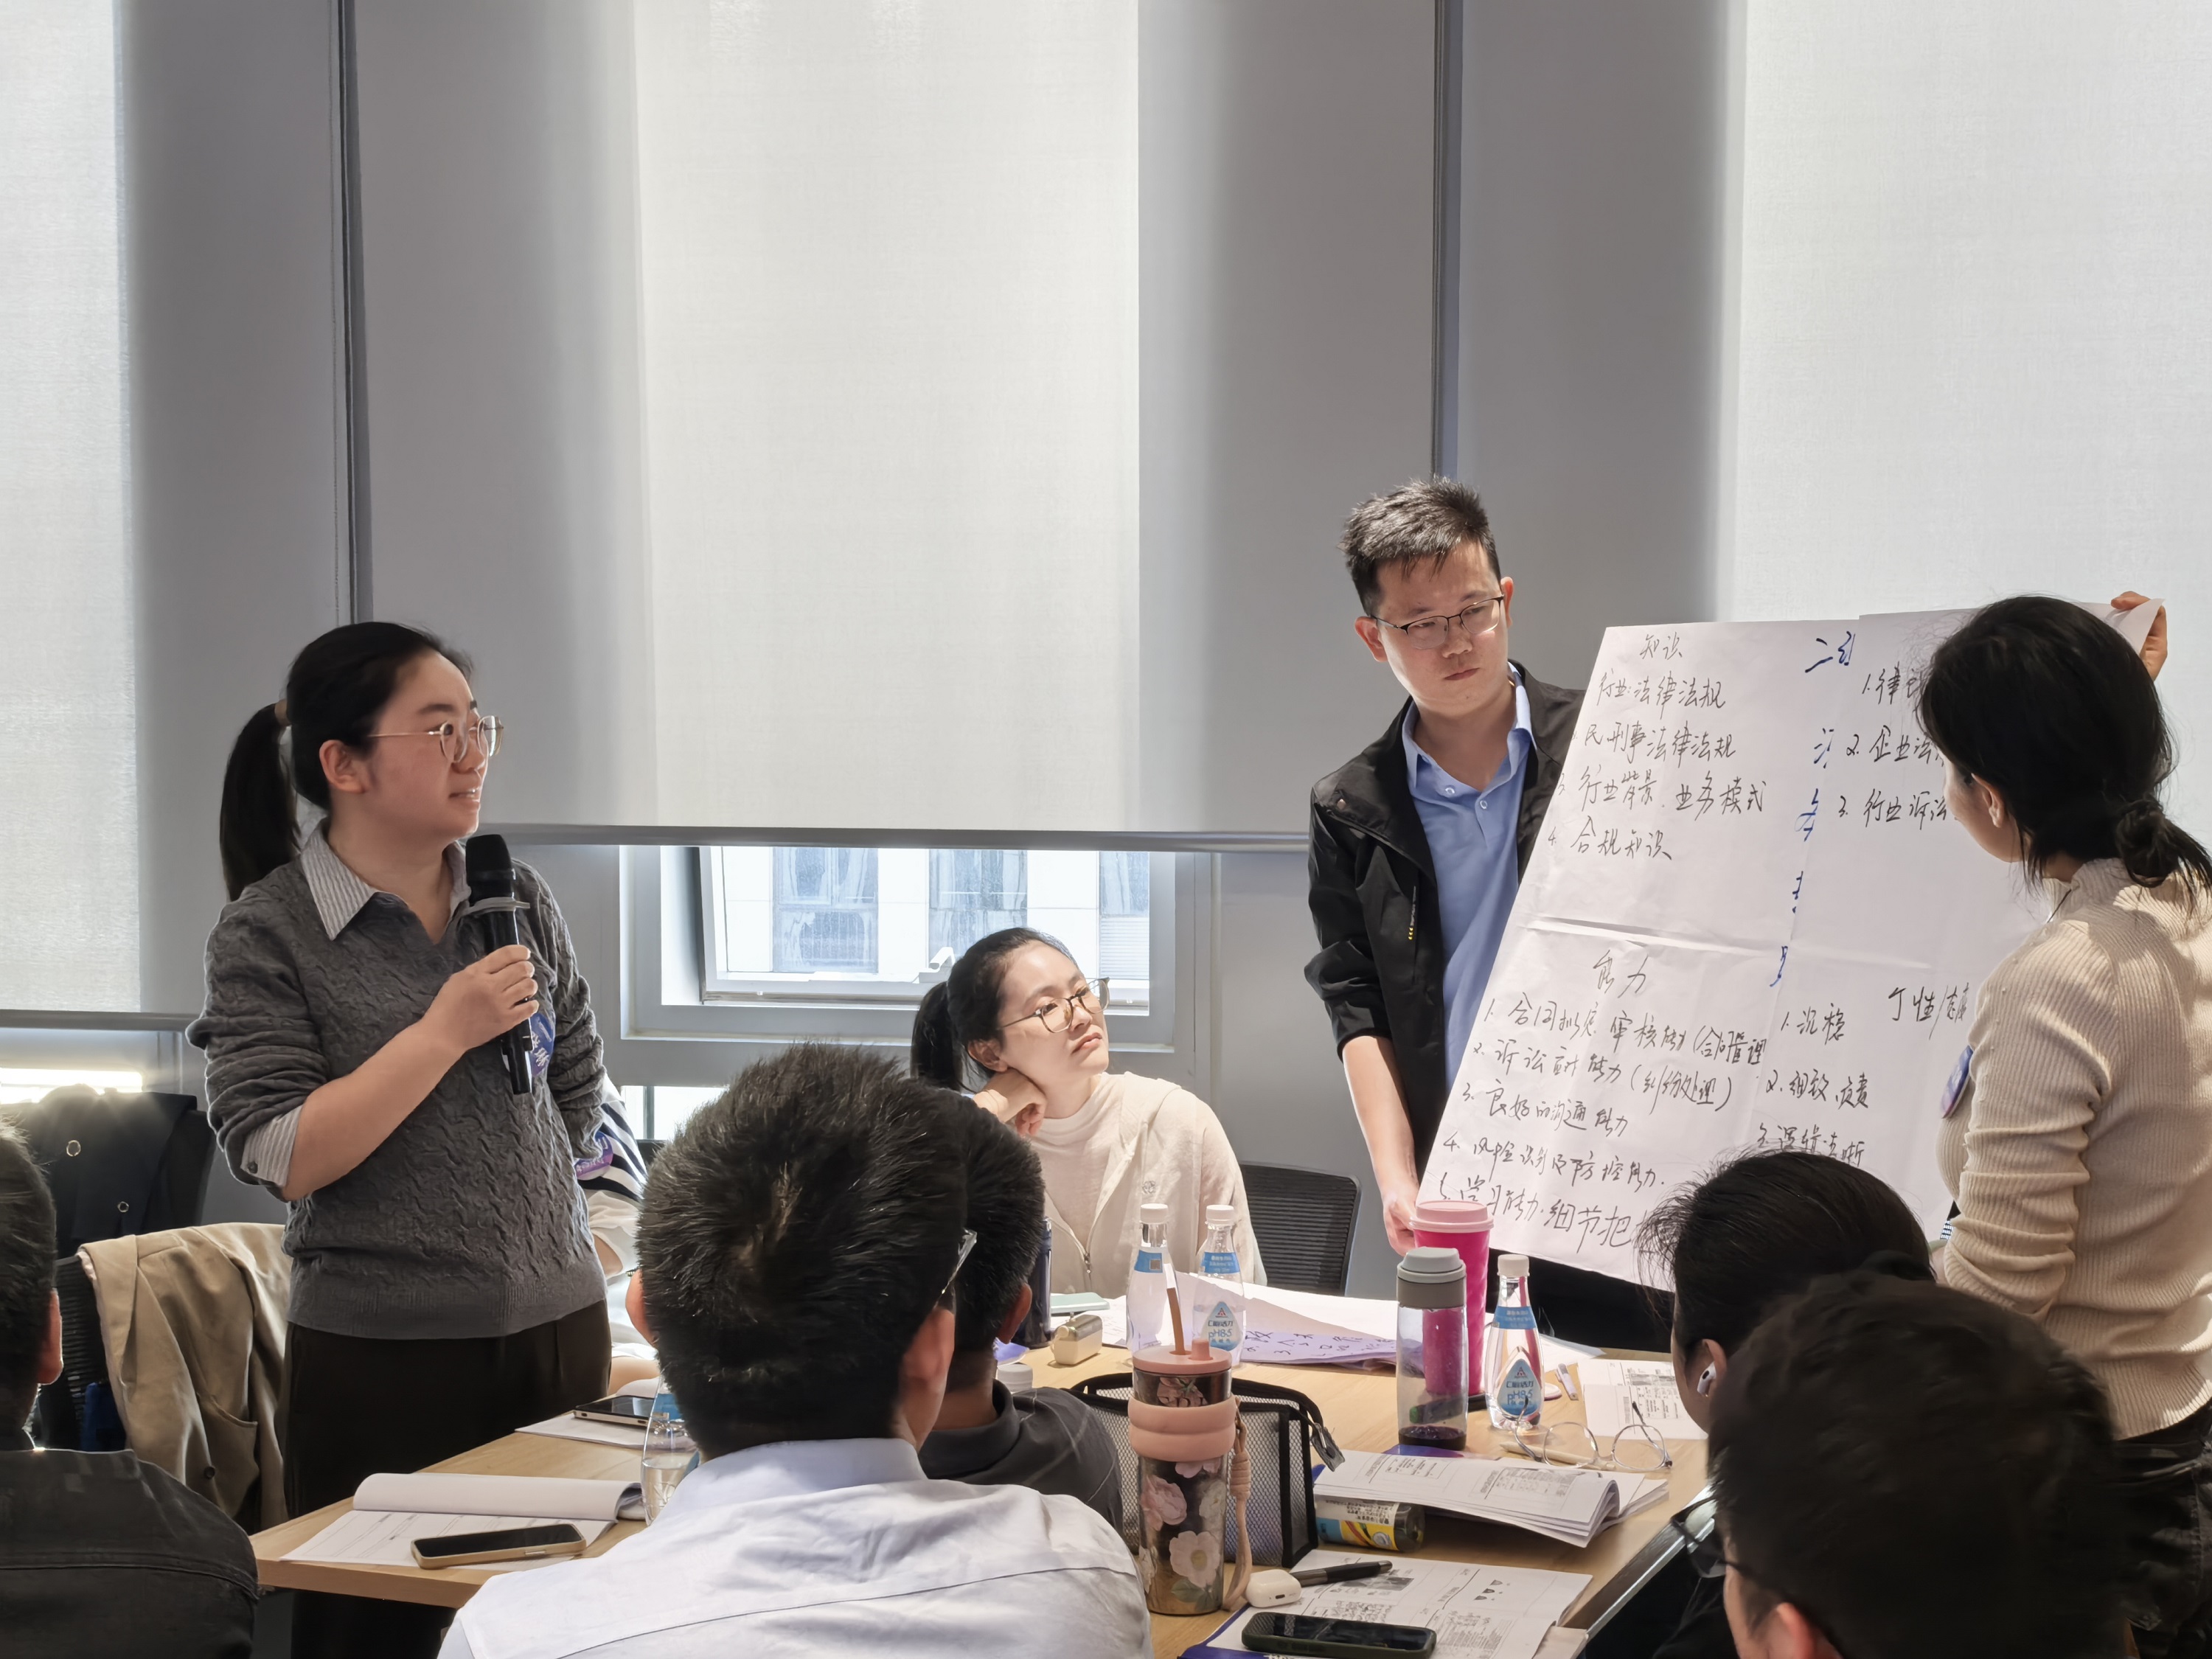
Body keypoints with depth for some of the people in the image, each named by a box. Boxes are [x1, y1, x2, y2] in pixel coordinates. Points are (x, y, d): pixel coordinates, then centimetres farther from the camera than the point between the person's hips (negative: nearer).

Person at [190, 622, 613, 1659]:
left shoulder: (520, 903, 7)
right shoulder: (267, 933, -7)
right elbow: (283, 1157, -15)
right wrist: (446, 1031, -18)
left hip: (558, 1328, 4)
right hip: (378, 1352, -4)